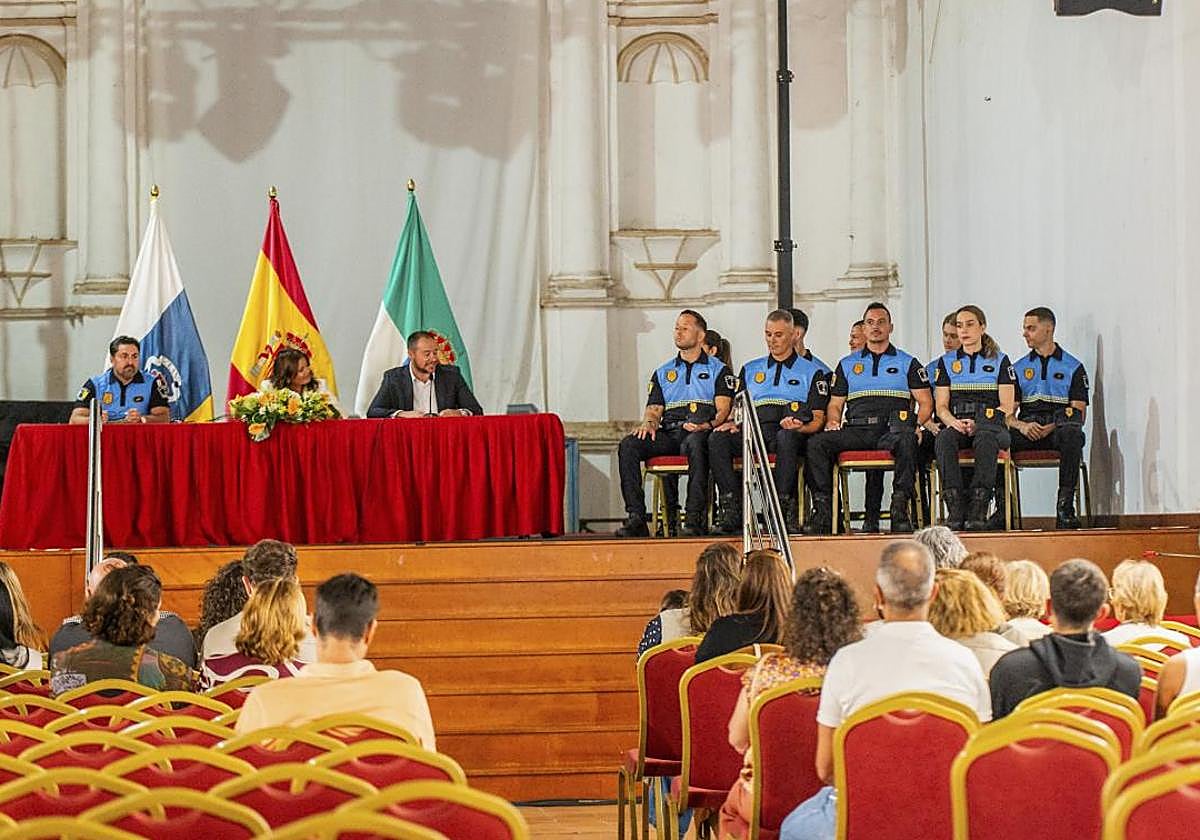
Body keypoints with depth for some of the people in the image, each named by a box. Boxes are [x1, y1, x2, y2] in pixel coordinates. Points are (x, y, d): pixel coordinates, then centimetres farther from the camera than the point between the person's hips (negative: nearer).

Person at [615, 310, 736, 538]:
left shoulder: (719, 370, 14)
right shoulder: (662, 372, 27)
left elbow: (723, 409, 1)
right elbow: (654, 409, 18)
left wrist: (708, 425, -20)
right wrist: (649, 423, -6)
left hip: (700, 432, -4)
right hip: (668, 433, 4)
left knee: (695, 443, -42)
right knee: (628, 446, -25)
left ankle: (694, 519, -43)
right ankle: (636, 517, -29)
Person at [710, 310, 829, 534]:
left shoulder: (811, 372, 14)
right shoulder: (750, 370, 26)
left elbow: (818, 419, 6)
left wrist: (800, 427, -16)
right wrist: (733, 423, -3)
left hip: (789, 433, -3)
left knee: (786, 437, -41)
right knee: (717, 438, -27)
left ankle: (785, 507, -41)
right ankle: (732, 510, -32)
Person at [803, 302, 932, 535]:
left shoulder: (908, 363, 17)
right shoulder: (847, 365, 24)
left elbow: (925, 402, 11)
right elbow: (835, 404, 21)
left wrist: (917, 424, -9)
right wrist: (832, 422, -1)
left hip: (891, 429, -2)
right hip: (855, 428, 2)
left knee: (906, 442, -40)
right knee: (816, 444, -26)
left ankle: (900, 507, -38)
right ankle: (822, 510, -25)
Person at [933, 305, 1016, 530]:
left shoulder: (1000, 361, 12)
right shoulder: (946, 362, 19)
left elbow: (1007, 407, 3)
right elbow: (941, 406, 13)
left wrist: (977, 424, -13)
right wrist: (954, 422, -11)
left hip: (990, 425, -2)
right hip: (957, 425, 2)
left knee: (985, 439, -40)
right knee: (944, 438, -36)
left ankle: (978, 513, -45)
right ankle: (956, 512, -43)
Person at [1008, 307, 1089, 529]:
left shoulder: (1073, 367, 10)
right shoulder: (1019, 368, 18)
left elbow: (1079, 413, 1)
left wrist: (1052, 427, -16)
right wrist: (1021, 425, -14)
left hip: (1057, 428, -2)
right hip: (1027, 430, 2)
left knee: (1072, 434, -39)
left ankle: (1065, 507, -36)